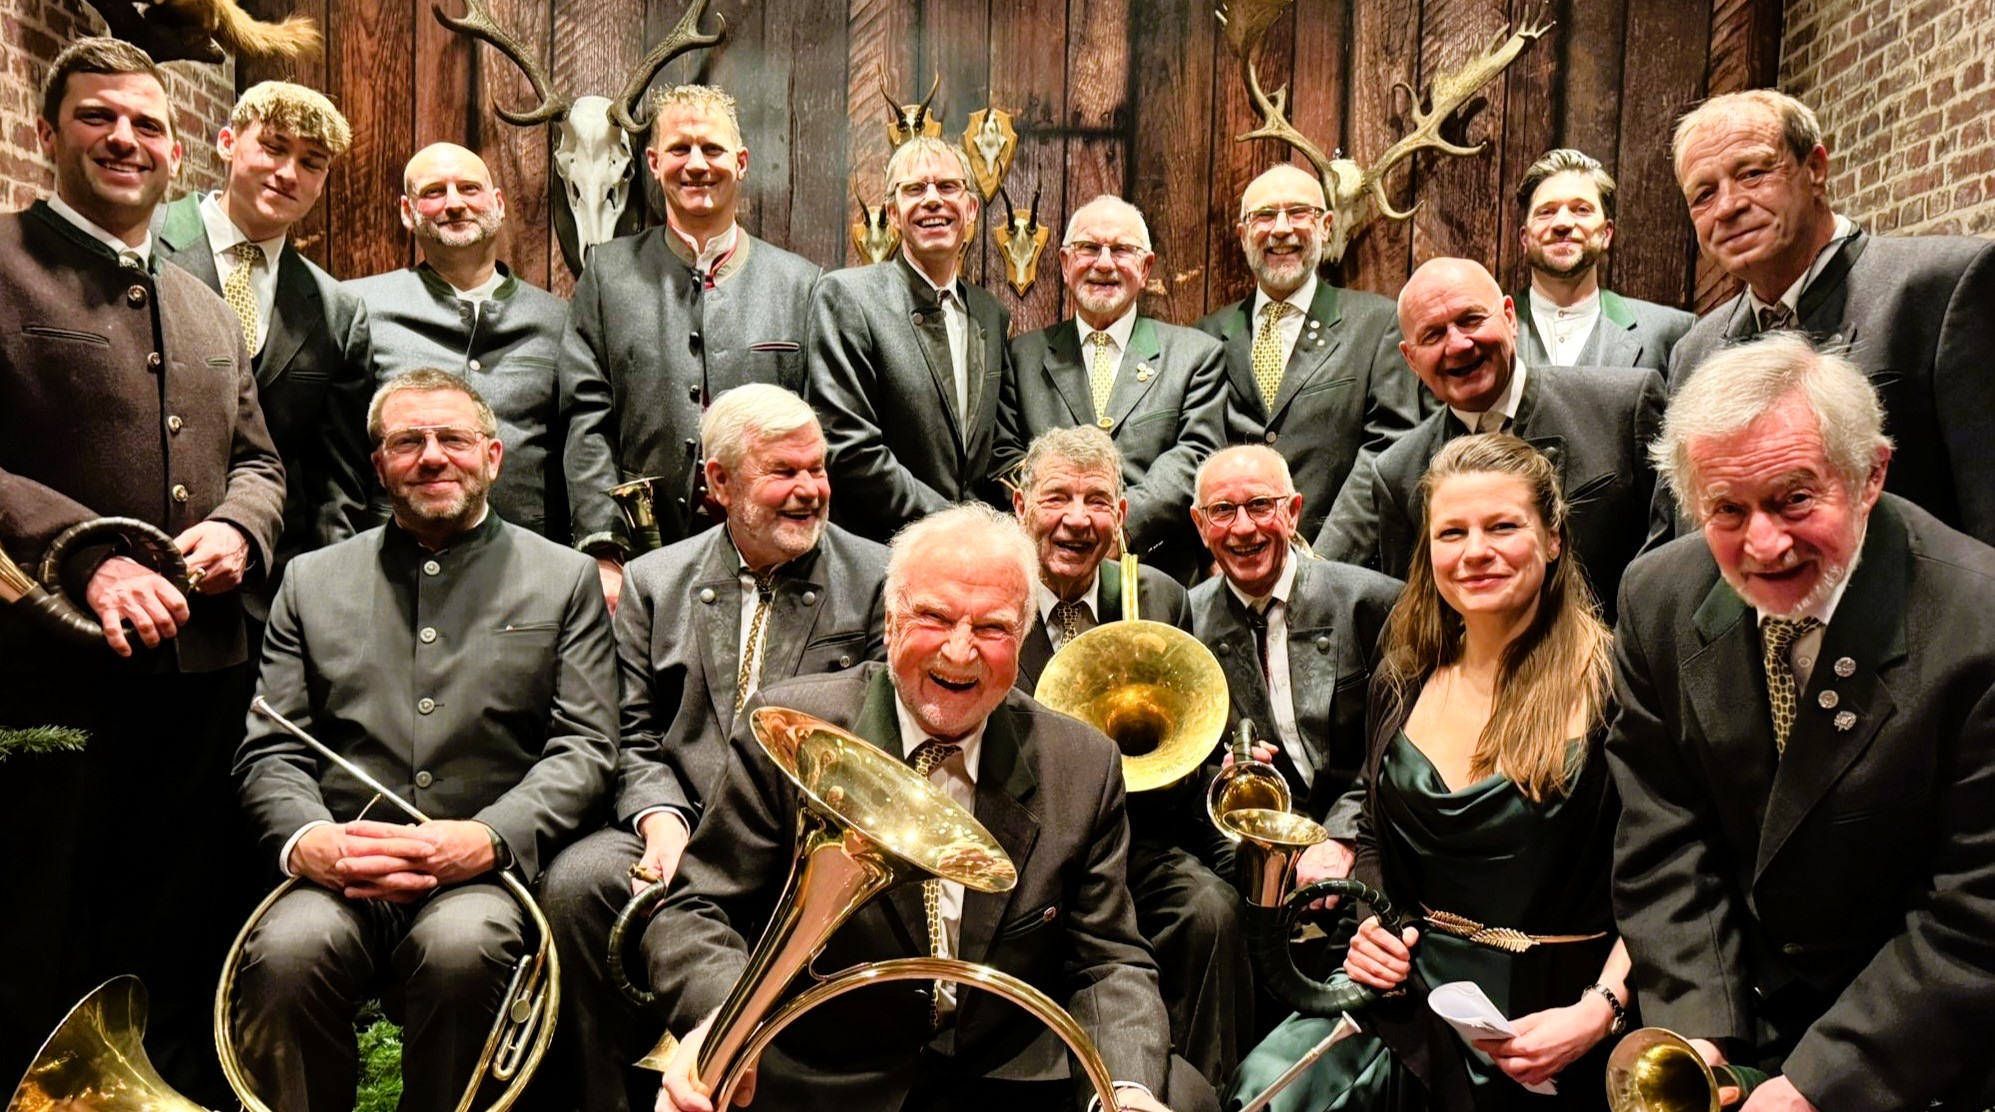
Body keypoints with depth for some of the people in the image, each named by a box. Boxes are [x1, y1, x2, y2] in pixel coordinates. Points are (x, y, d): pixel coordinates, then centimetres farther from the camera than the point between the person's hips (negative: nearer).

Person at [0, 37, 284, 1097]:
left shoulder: (207, 310, 19)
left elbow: (256, 458, 19)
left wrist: (237, 528, -2)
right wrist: (88, 559, -22)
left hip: (200, 665, 6)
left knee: (177, 945, 16)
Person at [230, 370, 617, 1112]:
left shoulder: (565, 579, 12)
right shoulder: (312, 580, 18)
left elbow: (585, 747, 3)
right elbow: (269, 749, 13)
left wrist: (488, 838, -14)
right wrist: (304, 839, -10)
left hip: (486, 868, -1)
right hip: (338, 870, 2)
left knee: (461, 946, -33)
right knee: (287, 950, -30)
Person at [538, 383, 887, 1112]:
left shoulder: (875, 580, 5)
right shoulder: (654, 582, 13)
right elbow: (635, 735, 10)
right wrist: (659, 817, -11)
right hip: (682, 827, 2)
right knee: (573, 885, -24)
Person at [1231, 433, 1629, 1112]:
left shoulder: (1610, 681, -8)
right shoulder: (1403, 681, 7)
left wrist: (1598, 1012, -19)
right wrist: (1367, 926, 1)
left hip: (1546, 1014, -3)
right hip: (1409, 990, 4)